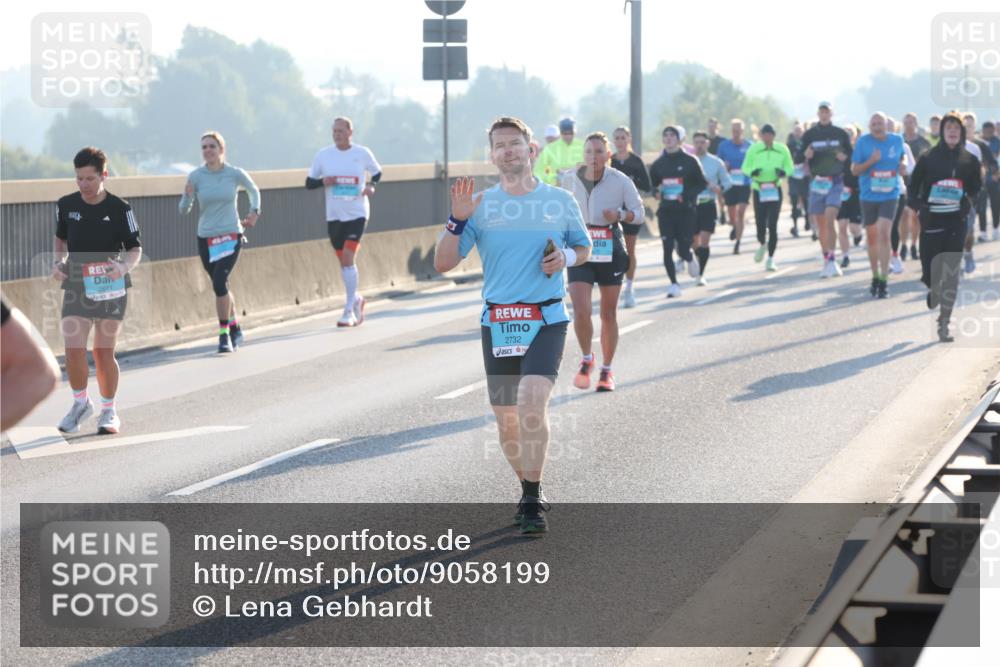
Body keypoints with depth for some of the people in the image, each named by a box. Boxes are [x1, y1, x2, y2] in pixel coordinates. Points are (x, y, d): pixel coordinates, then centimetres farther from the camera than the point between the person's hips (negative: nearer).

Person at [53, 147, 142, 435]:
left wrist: (124, 266, -22)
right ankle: (81, 403, 14)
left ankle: (109, 411, 18)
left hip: (110, 285, -2)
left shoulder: (119, 208, -9)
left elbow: (135, 248, -2)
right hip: (75, 285, 2)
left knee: (104, 352, 2)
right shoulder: (66, 205, 0)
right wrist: (59, 262, 1)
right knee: (73, 349, -10)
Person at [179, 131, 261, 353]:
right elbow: (183, 210, -1)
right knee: (221, 287, 13)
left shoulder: (235, 174, -4)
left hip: (231, 237, -3)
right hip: (205, 239, 3)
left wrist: (254, 211, 4)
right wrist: (188, 196, -20)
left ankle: (225, 333, -11)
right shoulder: (196, 176, -3)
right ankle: (235, 329, 33)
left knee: (220, 283, -19)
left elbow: (254, 191, 18)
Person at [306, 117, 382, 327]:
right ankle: (356, 299, 33)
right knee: (343, 261, 10)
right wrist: (323, 181, -15)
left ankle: (349, 310, -9)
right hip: (334, 215, 3)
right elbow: (309, 182, 6)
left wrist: (371, 185, -6)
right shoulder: (323, 155, 2)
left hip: (357, 213, -3)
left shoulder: (362, 153, -2)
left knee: (348, 258, -14)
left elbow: (377, 172, 14)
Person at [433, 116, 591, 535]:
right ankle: (529, 490, 28)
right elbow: (443, 264, 2)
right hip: (497, 322, 2)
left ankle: (533, 502, -16)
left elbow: (585, 249, 18)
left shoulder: (560, 201, 5)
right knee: (506, 419, 6)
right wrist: (457, 221, -12)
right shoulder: (480, 206, 5)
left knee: (532, 403, -22)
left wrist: (565, 257, -4)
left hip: (547, 320, -2)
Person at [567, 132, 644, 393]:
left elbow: (639, 211, 1)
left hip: (611, 252, -1)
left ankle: (607, 371, 23)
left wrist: (620, 216, -18)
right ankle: (586, 359, 13)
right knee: (581, 311, -13)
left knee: (608, 314, 7)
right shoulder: (573, 180, 0)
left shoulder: (620, 181, -7)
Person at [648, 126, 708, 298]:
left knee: (684, 248, -2)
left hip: (685, 210, -2)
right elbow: (651, 185, 15)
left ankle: (690, 260, 36)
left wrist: (687, 195, -15)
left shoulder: (690, 161, -1)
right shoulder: (658, 164, 7)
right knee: (667, 248, -7)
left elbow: (702, 184, 1)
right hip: (666, 211, 2)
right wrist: (656, 192, -8)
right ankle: (674, 284, 2)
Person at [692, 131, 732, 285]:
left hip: (708, 206, -1)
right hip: (691, 205, 1)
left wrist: (720, 188, -12)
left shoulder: (716, 162, 2)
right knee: (693, 242, 6)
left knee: (705, 241, -10)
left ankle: (701, 275, -7)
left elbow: (728, 181, 9)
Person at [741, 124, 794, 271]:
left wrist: (783, 172, -16)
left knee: (772, 225, -6)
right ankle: (763, 245, 34)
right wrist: (752, 172, -18)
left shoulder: (782, 149, 1)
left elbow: (790, 167, 7)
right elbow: (745, 168, 5)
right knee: (760, 223, -1)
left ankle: (771, 259, 3)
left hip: (775, 191, 0)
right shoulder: (754, 149, 0)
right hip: (758, 190, 0)